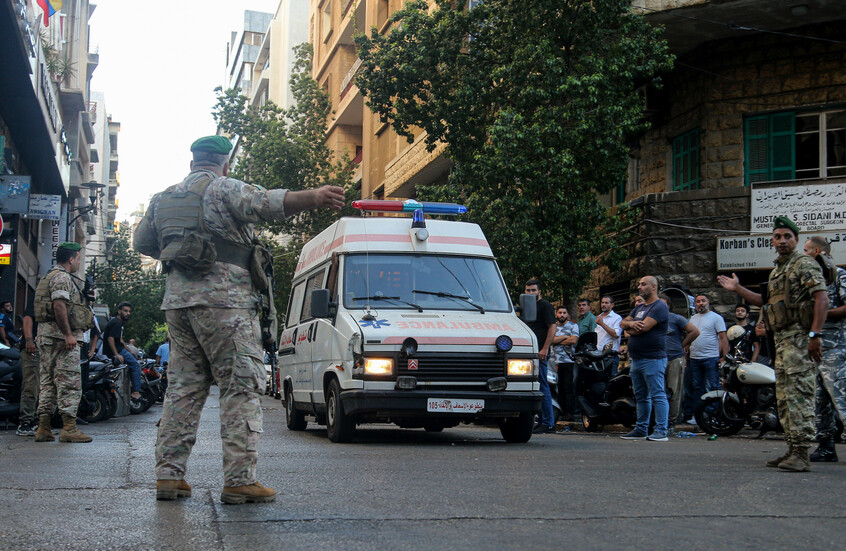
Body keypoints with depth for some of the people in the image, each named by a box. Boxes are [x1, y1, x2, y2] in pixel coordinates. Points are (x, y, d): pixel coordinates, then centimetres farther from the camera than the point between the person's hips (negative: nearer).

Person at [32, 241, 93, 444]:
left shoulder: (48, 277, 23)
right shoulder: (62, 277, -9)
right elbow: (59, 305, -21)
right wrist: (68, 334, -23)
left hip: (45, 335, 10)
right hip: (60, 335, -10)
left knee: (48, 381, 9)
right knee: (69, 381, -10)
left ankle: (43, 428, 8)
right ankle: (69, 427, -13)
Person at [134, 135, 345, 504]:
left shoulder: (162, 199, 20)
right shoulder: (225, 189, -1)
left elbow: (141, 242, 31)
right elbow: (266, 203, -20)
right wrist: (313, 197, -33)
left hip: (176, 301, 7)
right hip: (223, 300, -7)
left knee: (183, 386, 12)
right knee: (242, 387, -6)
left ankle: (168, 475, 10)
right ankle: (239, 480, -11)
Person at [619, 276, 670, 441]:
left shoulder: (659, 306, -8)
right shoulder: (639, 308, 22)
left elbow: (644, 327, -18)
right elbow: (624, 323, 14)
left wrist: (630, 329, 1)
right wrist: (631, 323, -9)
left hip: (653, 359, -10)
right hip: (636, 359, 10)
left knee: (658, 395, -9)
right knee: (641, 397, 13)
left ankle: (661, 431, -10)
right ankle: (641, 430, 19)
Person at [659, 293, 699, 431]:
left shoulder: (676, 319, 3)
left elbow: (694, 332, 0)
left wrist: (682, 345, 1)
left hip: (675, 359, -3)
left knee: (674, 393, -3)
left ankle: (671, 423, 2)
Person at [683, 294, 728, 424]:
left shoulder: (716, 317, -2)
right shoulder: (692, 318, 17)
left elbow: (723, 338, -6)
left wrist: (724, 357, -13)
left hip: (711, 358, -6)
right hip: (694, 358, 6)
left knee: (712, 388, -6)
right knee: (696, 388, 8)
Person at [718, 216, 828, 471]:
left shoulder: (804, 264, -6)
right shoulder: (776, 271, 23)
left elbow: (822, 298, -17)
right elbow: (767, 302, 31)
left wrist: (815, 335, -24)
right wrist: (738, 289, 25)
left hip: (800, 338, -10)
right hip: (781, 339, 10)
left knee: (798, 395, -15)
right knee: (783, 397, 10)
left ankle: (802, 454, -18)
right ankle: (792, 450, 15)